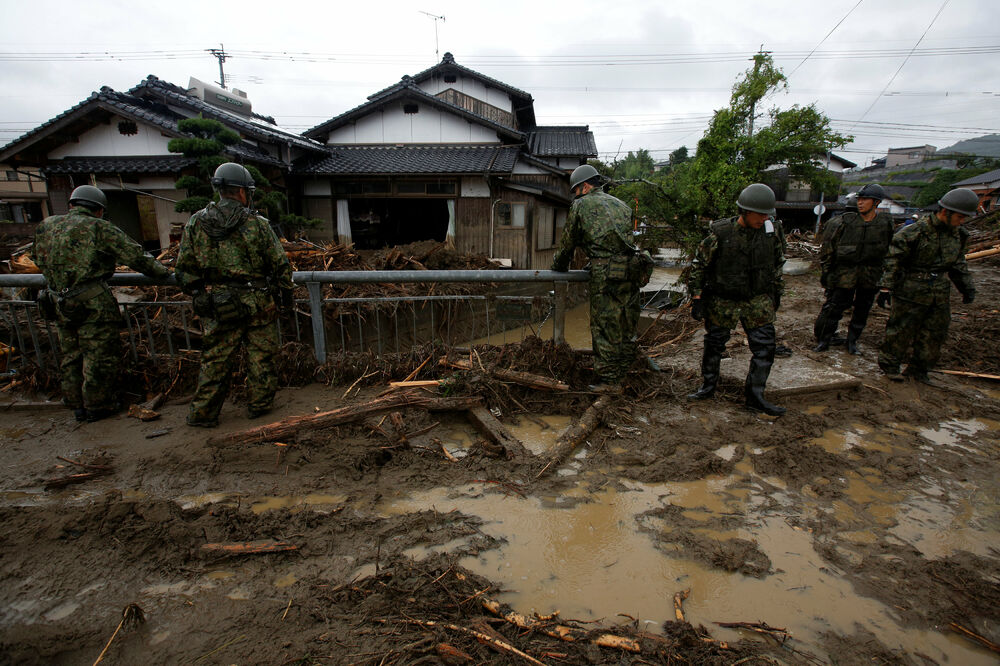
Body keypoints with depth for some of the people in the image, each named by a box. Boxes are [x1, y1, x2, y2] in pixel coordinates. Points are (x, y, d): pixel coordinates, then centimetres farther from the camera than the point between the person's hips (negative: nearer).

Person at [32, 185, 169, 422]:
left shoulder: (46, 226, 11)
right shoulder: (99, 228, -7)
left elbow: (39, 259, 22)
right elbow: (135, 255, -9)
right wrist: (162, 271, 3)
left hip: (59, 302, 7)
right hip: (93, 302, -6)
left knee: (71, 354, 17)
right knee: (99, 354, 4)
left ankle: (77, 404, 27)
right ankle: (98, 405, 12)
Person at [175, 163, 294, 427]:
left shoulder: (195, 223, 0)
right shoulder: (256, 224, -8)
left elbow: (184, 269, 3)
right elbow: (280, 263, -4)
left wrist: (198, 295, 16)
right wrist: (285, 291, 10)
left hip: (217, 306, 3)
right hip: (258, 305, -2)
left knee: (216, 359, 11)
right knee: (261, 356, 11)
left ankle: (203, 412, 18)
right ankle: (260, 403, 22)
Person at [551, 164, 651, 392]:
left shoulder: (581, 205, 6)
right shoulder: (621, 205, 22)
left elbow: (568, 241, 12)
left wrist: (558, 266, 28)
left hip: (606, 273, -6)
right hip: (631, 270, 6)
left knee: (605, 327, 0)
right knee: (626, 325, 13)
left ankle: (609, 381, 5)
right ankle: (621, 373, 23)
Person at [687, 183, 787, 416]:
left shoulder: (772, 231, -4)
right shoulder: (720, 233, -16)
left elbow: (777, 263, 13)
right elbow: (699, 264, -8)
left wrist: (776, 292, 16)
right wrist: (697, 297, -10)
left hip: (758, 301, 3)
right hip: (722, 301, -3)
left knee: (764, 348, 1)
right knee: (714, 345, 9)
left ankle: (754, 396, 14)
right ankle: (708, 386, 29)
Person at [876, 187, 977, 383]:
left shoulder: (958, 235, 8)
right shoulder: (914, 232, -14)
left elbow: (958, 264, 20)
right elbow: (894, 262, -14)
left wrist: (967, 287, 17)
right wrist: (886, 289, -17)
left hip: (940, 295, 7)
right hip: (911, 293, -7)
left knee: (935, 334, 11)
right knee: (901, 331, 1)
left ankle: (918, 369, 25)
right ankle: (889, 364, 17)